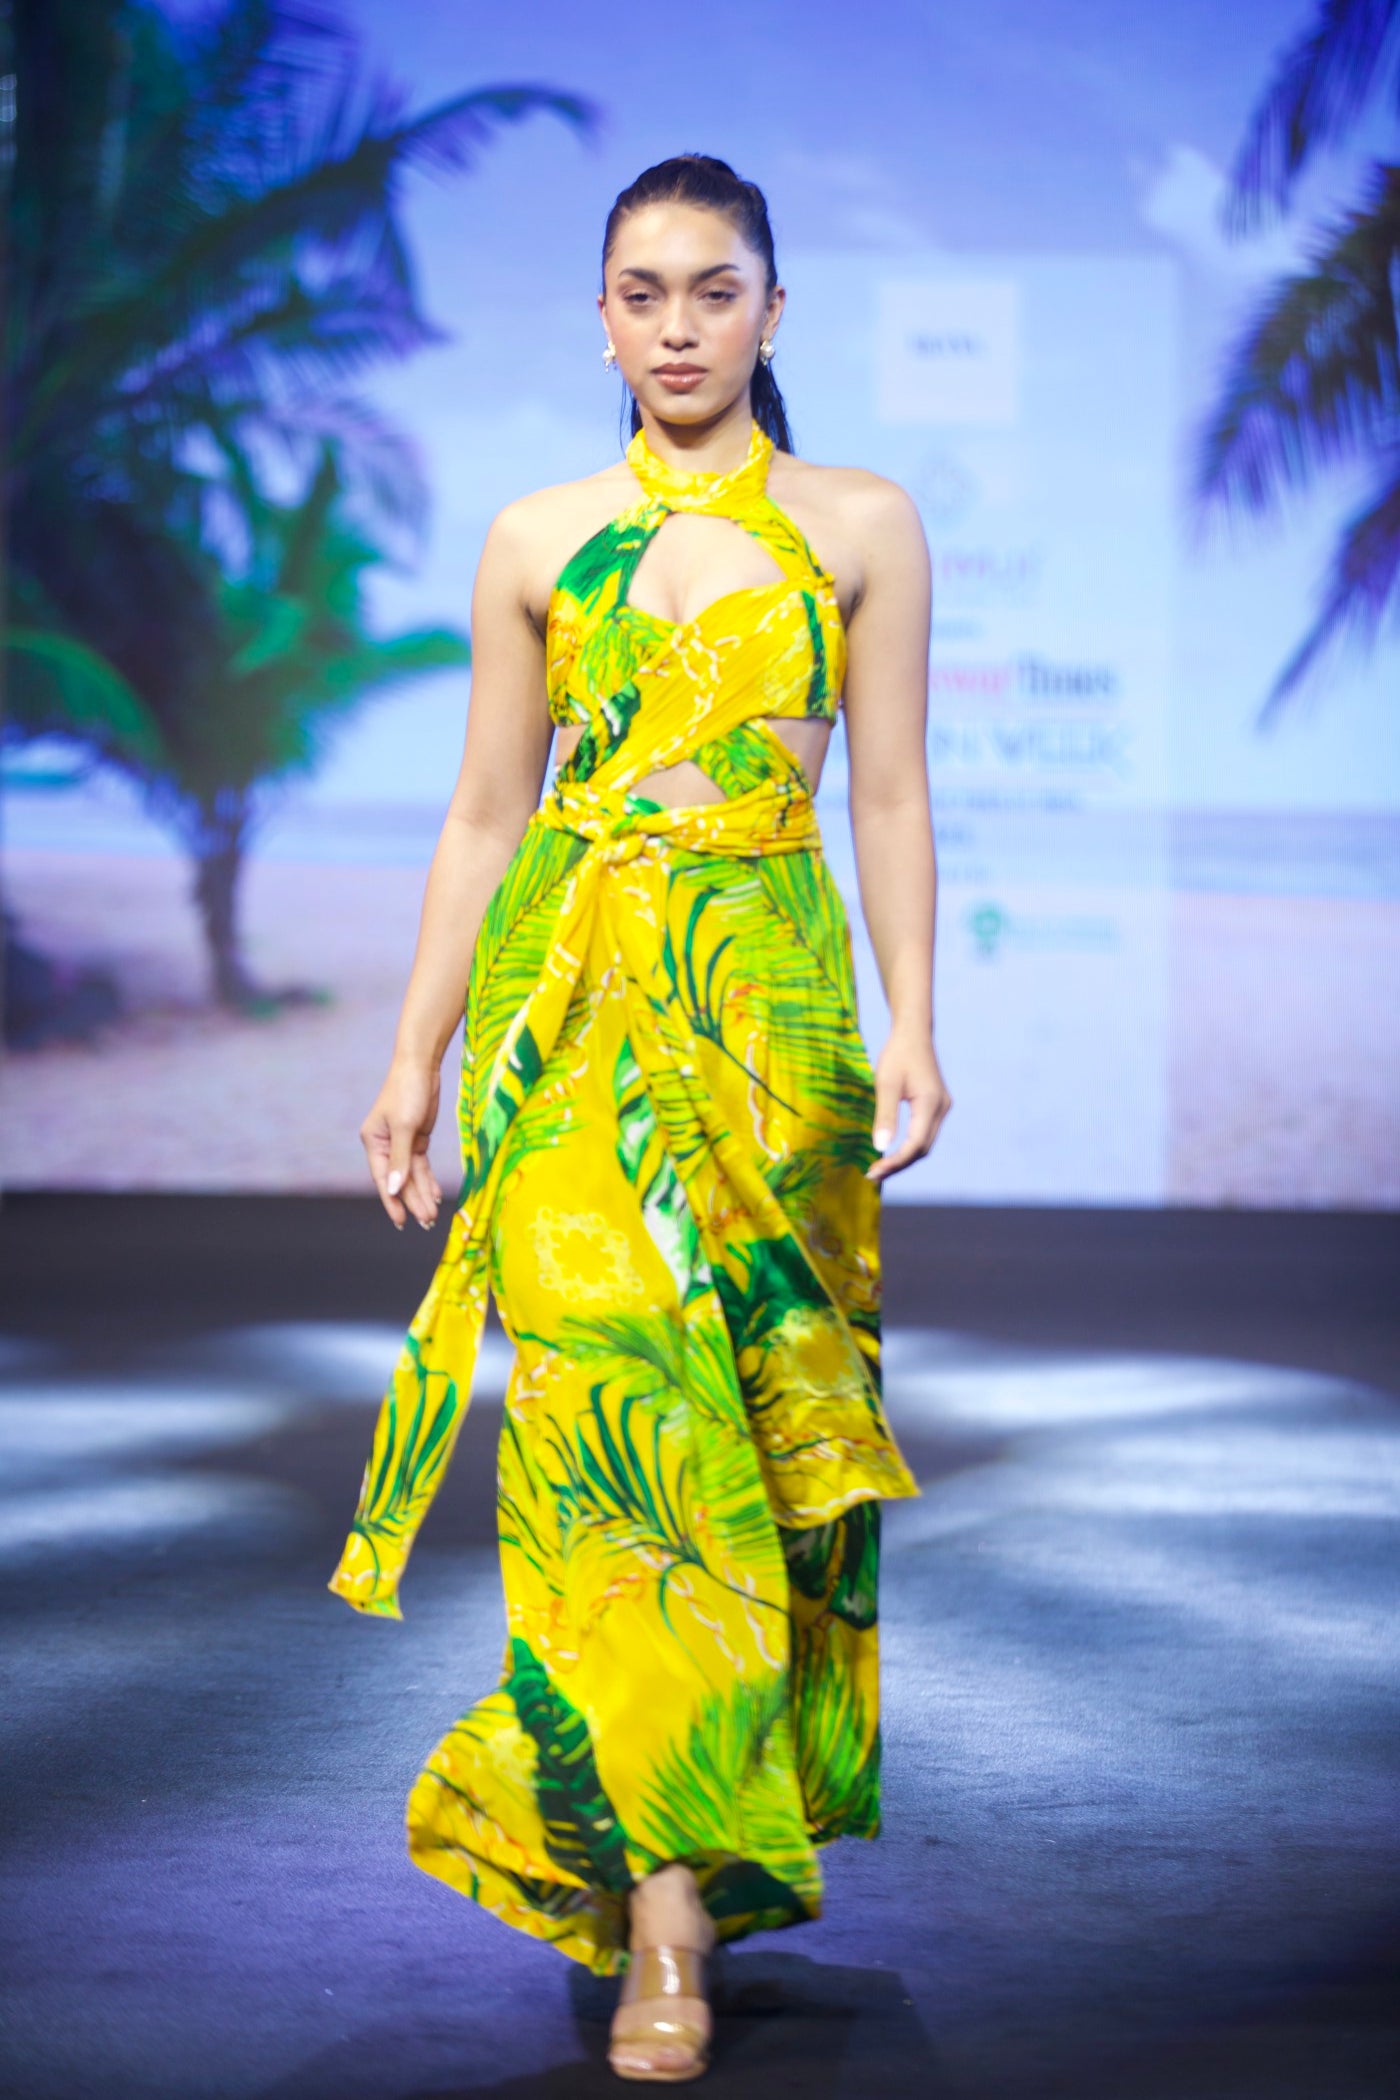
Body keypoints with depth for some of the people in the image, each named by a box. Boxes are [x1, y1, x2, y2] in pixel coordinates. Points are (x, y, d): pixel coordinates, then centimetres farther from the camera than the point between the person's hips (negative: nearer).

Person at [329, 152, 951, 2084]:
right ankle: (667, 1892, -11)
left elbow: (891, 799, 5)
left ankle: (686, 1841, 13)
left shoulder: (860, 527, 8)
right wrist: (415, 1053, 8)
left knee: (748, 1391, -2)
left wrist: (911, 1028, -6)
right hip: (566, 990, 0)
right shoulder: (537, 542, 11)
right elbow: (483, 816, 12)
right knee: (606, 1380, -12)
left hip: (765, 997, 0)